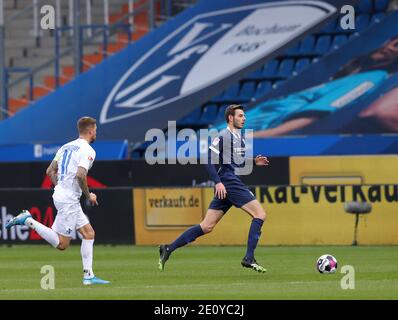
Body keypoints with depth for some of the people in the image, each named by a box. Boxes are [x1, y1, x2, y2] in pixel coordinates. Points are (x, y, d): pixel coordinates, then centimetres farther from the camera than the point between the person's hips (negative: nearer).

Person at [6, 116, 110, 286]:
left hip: (60, 195, 9)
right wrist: (89, 195, -11)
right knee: (62, 244, -5)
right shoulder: (87, 150, -11)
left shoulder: (66, 147, 15)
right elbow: (80, 175, -24)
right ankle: (28, 221, -9)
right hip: (69, 200, -9)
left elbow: (50, 171, 17)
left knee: (89, 233, 11)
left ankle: (88, 276, 8)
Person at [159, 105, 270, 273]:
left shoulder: (240, 137, 20)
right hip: (228, 183, -9)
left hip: (234, 184, 9)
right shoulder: (223, 136, -8)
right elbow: (209, 159, -14)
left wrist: (253, 162, 13)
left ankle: (168, 249, 5)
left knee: (207, 226, 5)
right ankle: (249, 258, -12)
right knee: (259, 213, -11)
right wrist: (218, 182, -21)